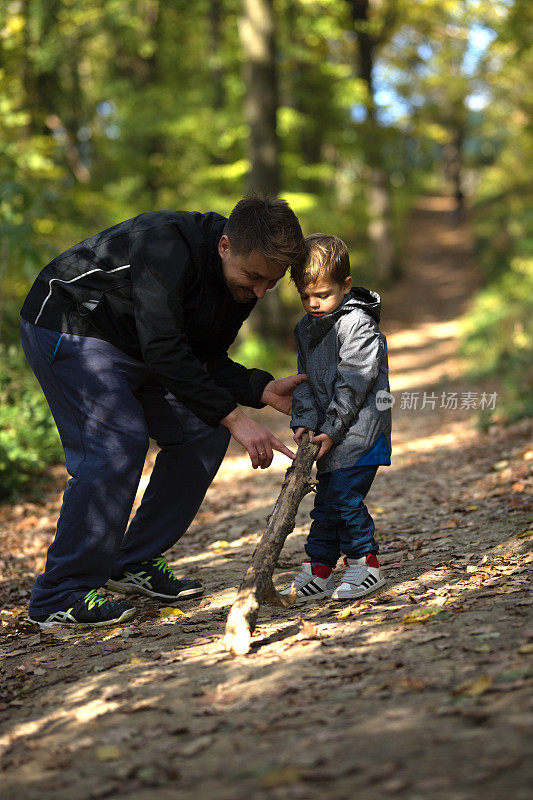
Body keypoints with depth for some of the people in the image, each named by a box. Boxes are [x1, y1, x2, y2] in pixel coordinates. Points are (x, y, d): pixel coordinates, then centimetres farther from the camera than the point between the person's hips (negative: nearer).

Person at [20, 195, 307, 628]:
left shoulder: (243, 280, -7)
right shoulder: (169, 244, -33)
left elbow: (207, 360, 0)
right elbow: (164, 350, -38)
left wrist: (263, 389, -18)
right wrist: (233, 417, -38)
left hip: (133, 345, 9)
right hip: (65, 329, -9)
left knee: (203, 433, 1)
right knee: (118, 442, -22)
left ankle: (135, 563, 11)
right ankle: (61, 596, -16)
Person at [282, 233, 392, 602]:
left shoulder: (359, 325, -12)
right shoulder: (305, 330, 13)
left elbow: (353, 382, -16)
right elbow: (305, 381, 14)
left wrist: (332, 430, -17)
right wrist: (305, 422, -2)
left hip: (360, 429, -8)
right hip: (331, 433, 8)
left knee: (344, 496, -14)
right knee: (325, 502, 10)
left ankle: (366, 565, -2)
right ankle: (318, 574, 16)